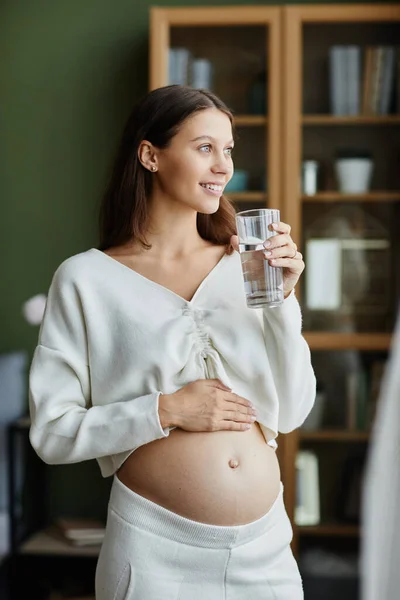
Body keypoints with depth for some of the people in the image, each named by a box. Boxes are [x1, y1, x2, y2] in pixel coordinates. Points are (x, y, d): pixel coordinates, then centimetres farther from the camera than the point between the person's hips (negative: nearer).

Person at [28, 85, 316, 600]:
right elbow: (52, 433, -7)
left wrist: (284, 298, -7)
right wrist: (165, 410, -17)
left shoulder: (247, 267, 2)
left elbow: (292, 413, 3)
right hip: (156, 548, -3)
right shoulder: (87, 278, -6)